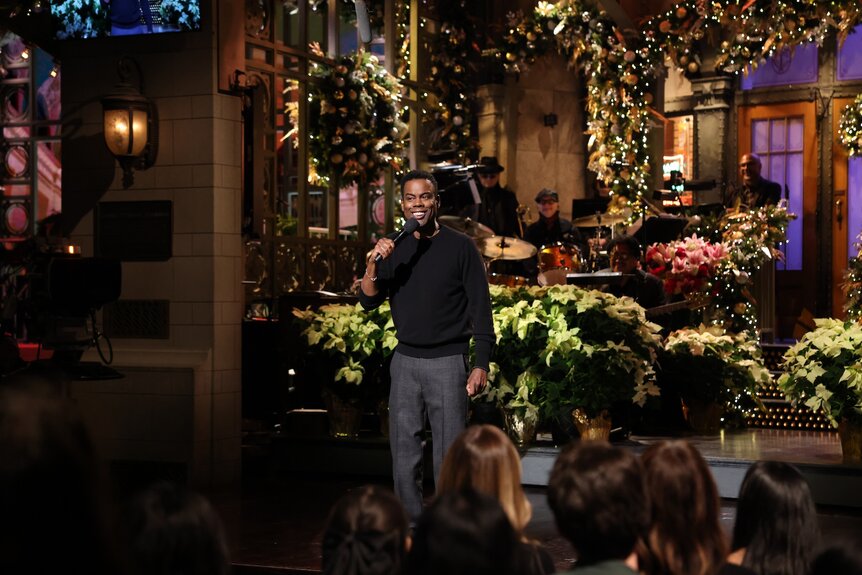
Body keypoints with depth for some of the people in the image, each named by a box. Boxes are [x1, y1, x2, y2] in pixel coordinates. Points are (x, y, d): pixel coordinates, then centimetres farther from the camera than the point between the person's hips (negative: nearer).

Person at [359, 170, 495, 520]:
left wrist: (481, 364, -10)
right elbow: (369, 301, 3)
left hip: (448, 362, -4)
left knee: (448, 456, -1)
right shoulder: (394, 249, 8)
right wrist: (373, 264, -15)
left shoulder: (460, 247, -3)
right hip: (405, 360, 4)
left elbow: (481, 307, -4)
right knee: (404, 453, 7)